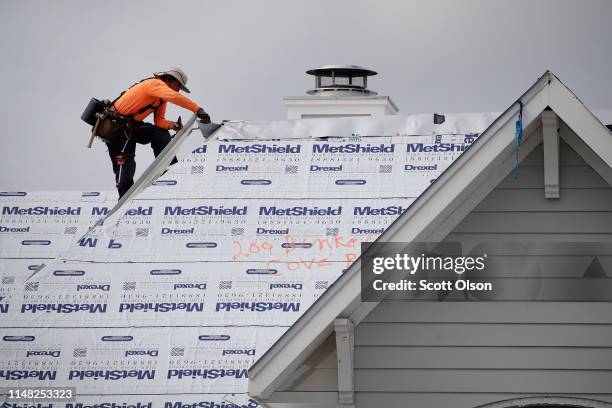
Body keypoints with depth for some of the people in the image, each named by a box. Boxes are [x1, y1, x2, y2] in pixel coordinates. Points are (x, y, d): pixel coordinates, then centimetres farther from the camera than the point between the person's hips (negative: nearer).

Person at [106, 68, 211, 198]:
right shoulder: (155, 84, -18)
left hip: (132, 124, 9)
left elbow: (159, 121, 6)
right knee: (125, 163, -13)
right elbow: (175, 97, -36)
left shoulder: (162, 98, 10)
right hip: (116, 124, -9)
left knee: (161, 134, -4)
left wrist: (171, 125, -15)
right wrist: (198, 110, -40)